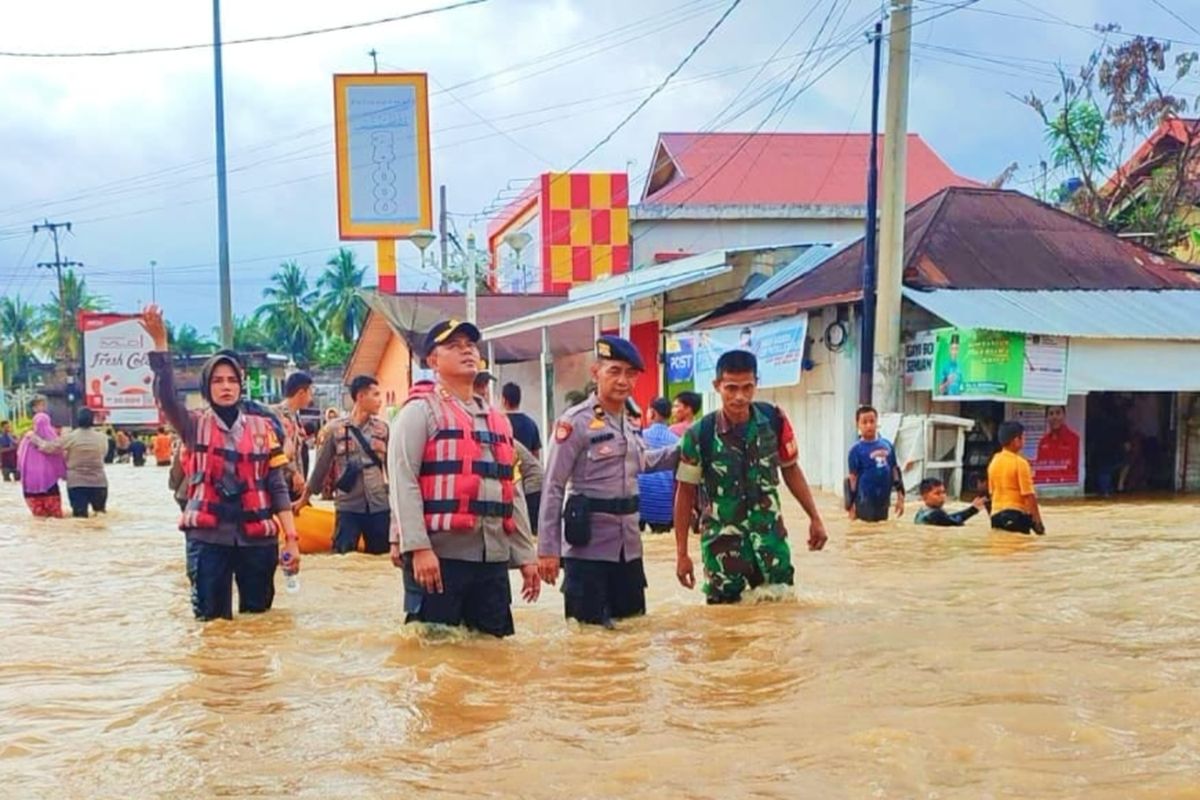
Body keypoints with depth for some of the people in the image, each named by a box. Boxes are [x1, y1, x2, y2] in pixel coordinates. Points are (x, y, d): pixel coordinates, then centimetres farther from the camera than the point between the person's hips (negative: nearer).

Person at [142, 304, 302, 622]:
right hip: (208, 537, -2)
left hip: (257, 537, 2)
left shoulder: (261, 427, 8)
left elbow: (277, 486, 6)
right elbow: (166, 397, -16)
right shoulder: (195, 425, 4)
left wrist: (291, 537, -1)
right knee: (211, 617, -1)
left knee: (258, 614, 8)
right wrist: (160, 342, -27)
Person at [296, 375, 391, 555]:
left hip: (380, 505, 2)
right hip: (348, 506, -2)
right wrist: (305, 497, 11)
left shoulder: (383, 427, 5)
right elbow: (322, 465, 6)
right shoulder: (336, 428, -2)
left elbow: (391, 465, 9)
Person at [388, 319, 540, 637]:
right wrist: (418, 547, -22)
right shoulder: (420, 411, -2)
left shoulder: (498, 419, 19)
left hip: (494, 557, 7)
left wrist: (526, 555, 14)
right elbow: (403, 482, -12)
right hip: (439, 554, -7)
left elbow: (511, 490, 19)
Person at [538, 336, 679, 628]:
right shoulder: (576, 421, -13)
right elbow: (553, 487, -14)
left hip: (629, 545, 7)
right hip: (588, 545, -7)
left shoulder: (631, 422, 10)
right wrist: (548, 549, -18)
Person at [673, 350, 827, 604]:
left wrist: (815, 518, 8)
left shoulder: (774, 420, -8)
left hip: (769, 534, 2)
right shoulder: (699, 435, -14)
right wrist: (682, 553, -2)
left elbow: (791, 469, 8)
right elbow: (685, 492, -3)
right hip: (722, 540, -2)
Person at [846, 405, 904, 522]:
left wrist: (900, 496, 10)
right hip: (865, 500, -5)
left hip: (884, 499, 5)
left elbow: (895, 470, 11)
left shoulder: (887, 445, 5)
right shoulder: (857, 449, -8)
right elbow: (853, 477, -6)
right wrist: (851, 505, -7)